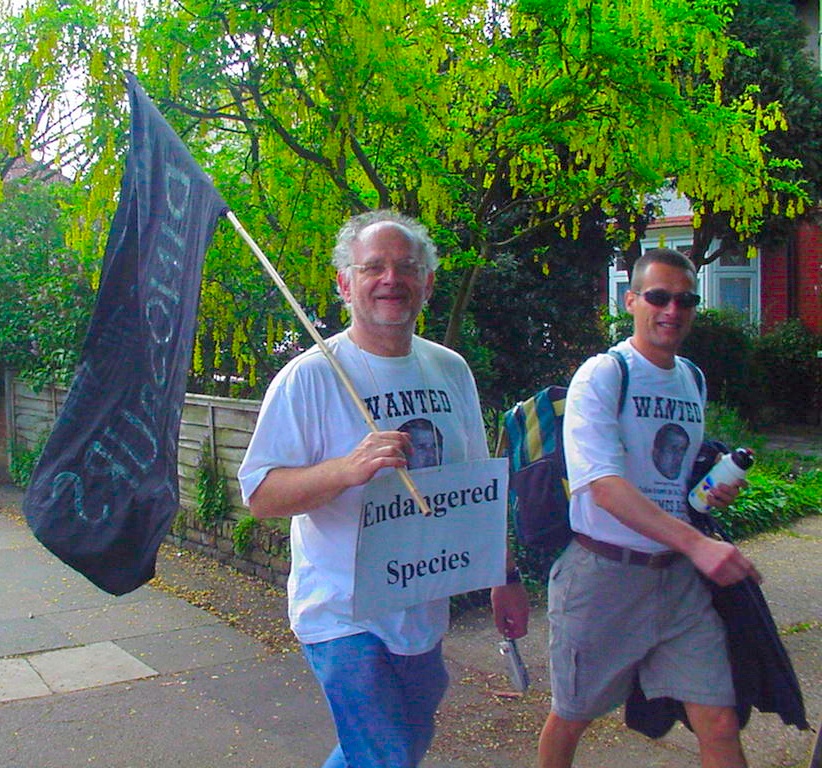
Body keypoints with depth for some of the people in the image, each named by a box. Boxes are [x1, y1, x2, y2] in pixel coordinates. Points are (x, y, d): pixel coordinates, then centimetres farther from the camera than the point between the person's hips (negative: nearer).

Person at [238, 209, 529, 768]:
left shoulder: (451, 371, 5)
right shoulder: (311, 376, -14)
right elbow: (259, 495, -18)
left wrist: (505, 578, 13)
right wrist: (348, 469, -33)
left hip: (425, 615, 6)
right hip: (345, 616, -6)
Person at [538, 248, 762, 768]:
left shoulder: (693, 381, 10)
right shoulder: (601, 376, -12)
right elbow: (606, 487, -25)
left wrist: (715, 487, 3)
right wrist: (695, 543, -34)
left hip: (679, 575, 5)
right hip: (603, 574, -5)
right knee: (572, 717, 13)